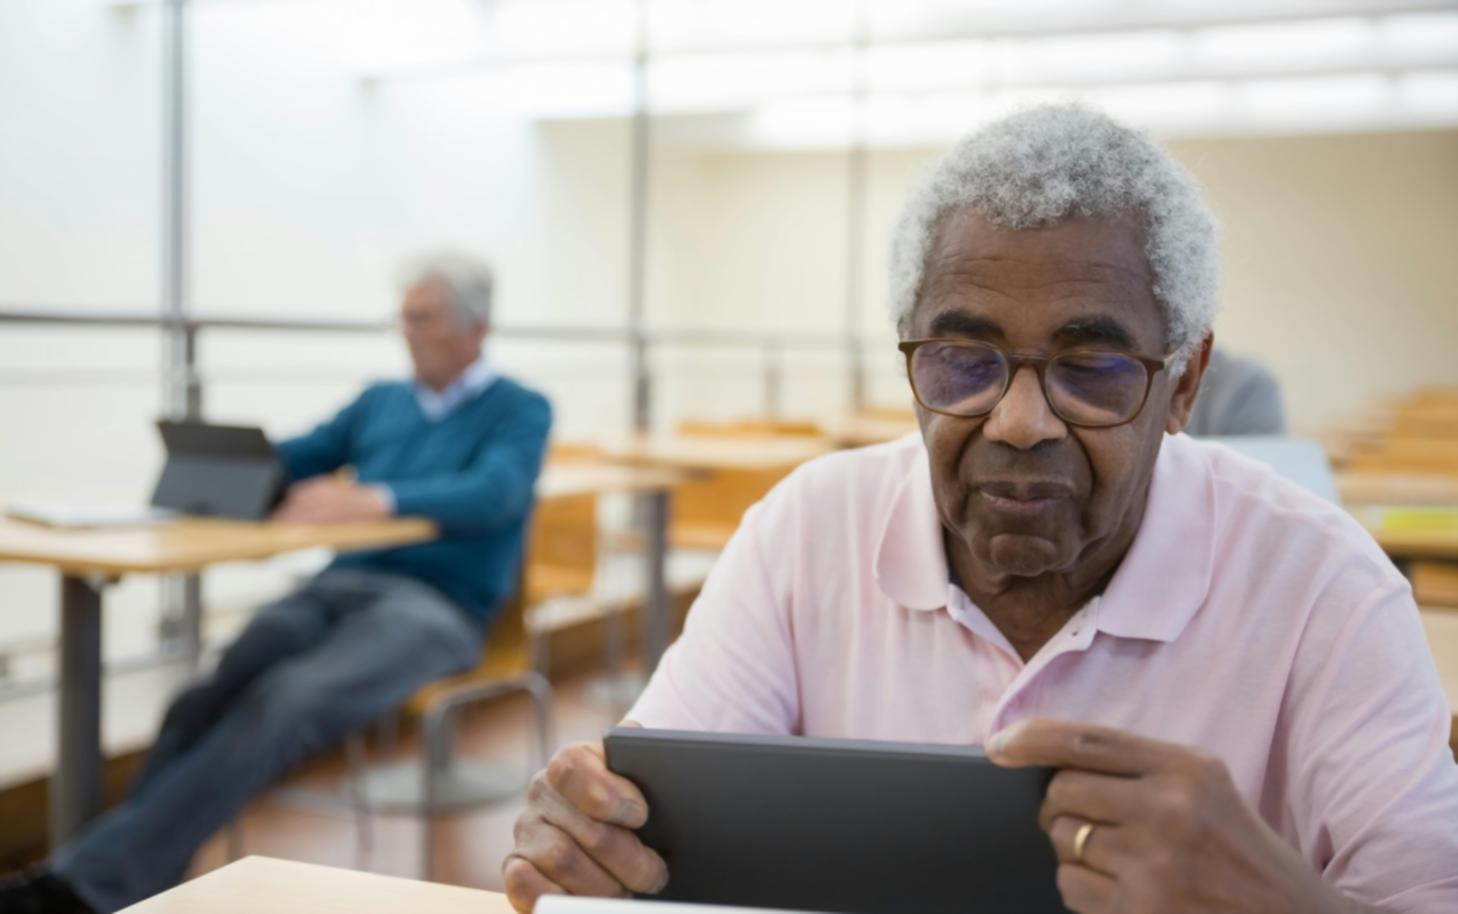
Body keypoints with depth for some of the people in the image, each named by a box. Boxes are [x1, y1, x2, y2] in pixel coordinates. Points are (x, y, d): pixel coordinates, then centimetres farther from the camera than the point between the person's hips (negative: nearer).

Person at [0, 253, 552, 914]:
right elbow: (286, 462, 20)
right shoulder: (380, 401, 23)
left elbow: (492, 493, -17)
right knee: (204, 702, -25)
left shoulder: (520, 412, 4)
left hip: (436, 607, -6)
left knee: (286, 700, -34)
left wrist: (372, 500, -34)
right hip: (338, 586, 6)